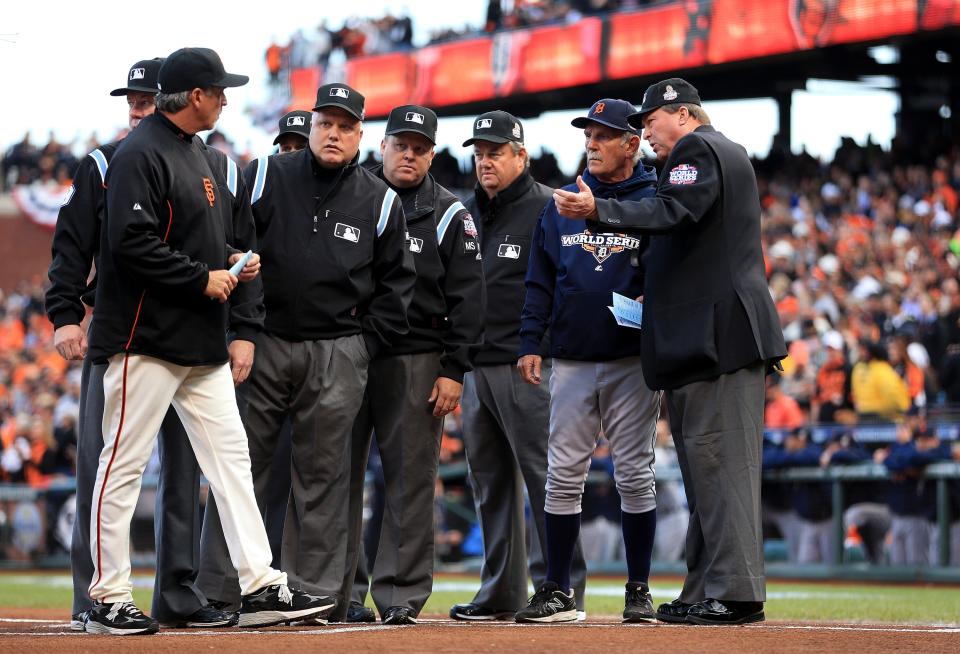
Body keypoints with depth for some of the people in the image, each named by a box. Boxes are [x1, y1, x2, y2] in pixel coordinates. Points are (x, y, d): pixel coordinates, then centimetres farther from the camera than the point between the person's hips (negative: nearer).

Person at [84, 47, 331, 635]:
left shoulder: (196, 154, 17)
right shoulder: (141, 155, -14)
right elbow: (131, 242, -23)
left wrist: (230, 262, 8)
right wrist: (203, 278, -17)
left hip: (201, 344, 10)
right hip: (147, 339, -10)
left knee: (231, 456, 6)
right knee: (123, 466, -3)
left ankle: (261, 588, 6)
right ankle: (109, 601, 2)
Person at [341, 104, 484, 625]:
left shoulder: (449, 215, 6)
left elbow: (467, 299, 2)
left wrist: (454, 371, -5)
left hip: (415, 362, -2)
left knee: (410, 479, -2)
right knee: (340, 471, 2)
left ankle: (400, 594, 2)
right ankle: (336, 588, 9)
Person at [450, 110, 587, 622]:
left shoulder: (547, 209, -3)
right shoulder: (467, 214, 18)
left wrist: (547, 353, -14)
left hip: (528, 368, -7)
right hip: (476, 366, 7)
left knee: (544, 478, -8)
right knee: (490, 483, 9)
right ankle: (501, 593, 15)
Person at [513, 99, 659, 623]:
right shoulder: (562, 205, 12)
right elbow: (540, 281, 11)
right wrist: (530, 342, 2)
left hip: (632, 363, -3)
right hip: (572, 363, 3)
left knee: (634, 475, 0)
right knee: (563, 476, 2)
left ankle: (639, 590, 8)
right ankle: (557, 592, 6)